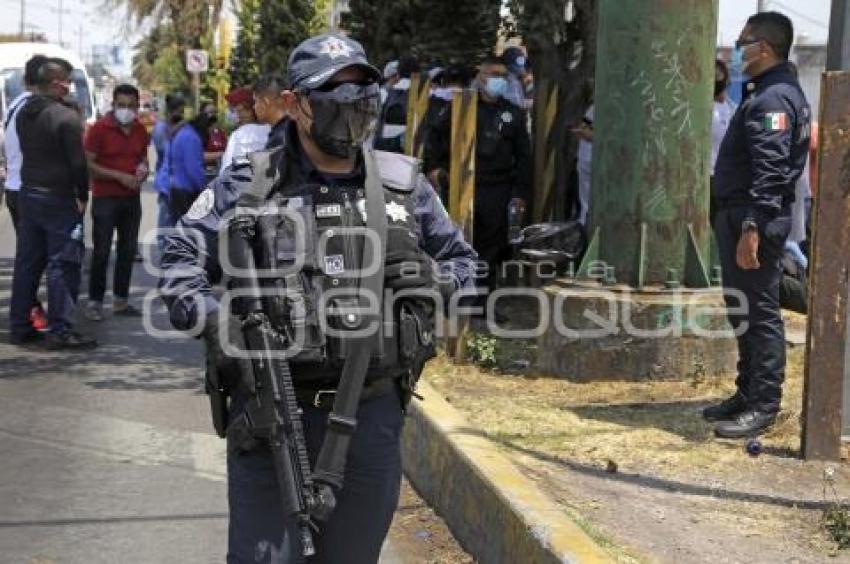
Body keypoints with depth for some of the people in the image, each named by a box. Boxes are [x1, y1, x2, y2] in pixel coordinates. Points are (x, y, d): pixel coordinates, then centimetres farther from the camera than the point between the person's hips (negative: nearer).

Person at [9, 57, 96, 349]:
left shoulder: (23, 114, 10)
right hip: (59, 199, -8)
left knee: (26, 262, 12)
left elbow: (26, 150, 15)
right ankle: (60, 330, -3)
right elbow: (78, 163, -15)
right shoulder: (66, 117, -15)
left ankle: (19, 327, 18)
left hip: (27, 194, 8)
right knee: (63, 264, -3)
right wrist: (82, 196, -4)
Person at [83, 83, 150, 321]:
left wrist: (143, 170, -3)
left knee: (128, 250, 9)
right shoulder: (99, 128, -11)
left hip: (132, 198, 6)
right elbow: (88, 164, -13)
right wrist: (120, 176, -20)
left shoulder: (140, 130, 6)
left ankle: (121, 300, 19)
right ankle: (95, 302, 5)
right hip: (105, 198, -5)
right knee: (101, 252, -2)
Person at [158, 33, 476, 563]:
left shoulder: (404, 184, 8)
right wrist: (213, 319, -19)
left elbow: (465, 261, 17)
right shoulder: (250, 185, -1)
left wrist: (434, 276, -6)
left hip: (373, 416, 3)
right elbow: (180, 260, -1)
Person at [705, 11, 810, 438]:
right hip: (739, 215, 11)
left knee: (759, 314, -5)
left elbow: (770, 170, -23)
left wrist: (752, 227, -28)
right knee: (743, 310, 16)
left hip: (754, 219, -11)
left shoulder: (774, 98, -15)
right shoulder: (766, 91, 18)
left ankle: (763, 406, 1)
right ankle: (748, 394, 26)